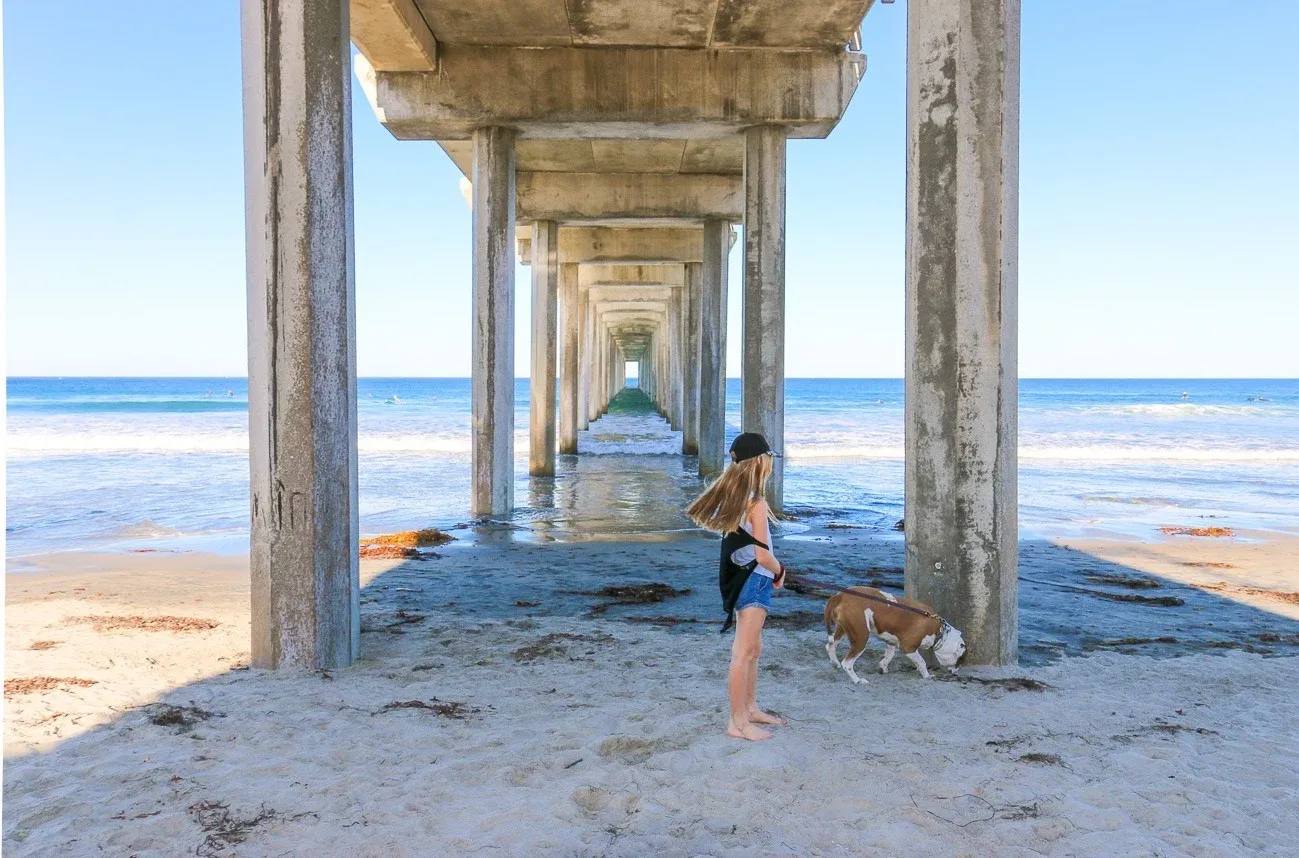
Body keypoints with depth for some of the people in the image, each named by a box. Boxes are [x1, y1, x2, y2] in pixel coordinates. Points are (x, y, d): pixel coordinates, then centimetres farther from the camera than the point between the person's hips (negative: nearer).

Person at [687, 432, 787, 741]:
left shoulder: (731, 495, 6)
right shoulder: (756, 502, -19)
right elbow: (762, 555, -20)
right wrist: (780, 571, 0)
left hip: (741, 577, 9)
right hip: (754, 579, -9)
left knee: (753, 649, 20)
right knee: (744, 653, -1)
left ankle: (750, 709, 33)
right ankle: (738, 723, 7)